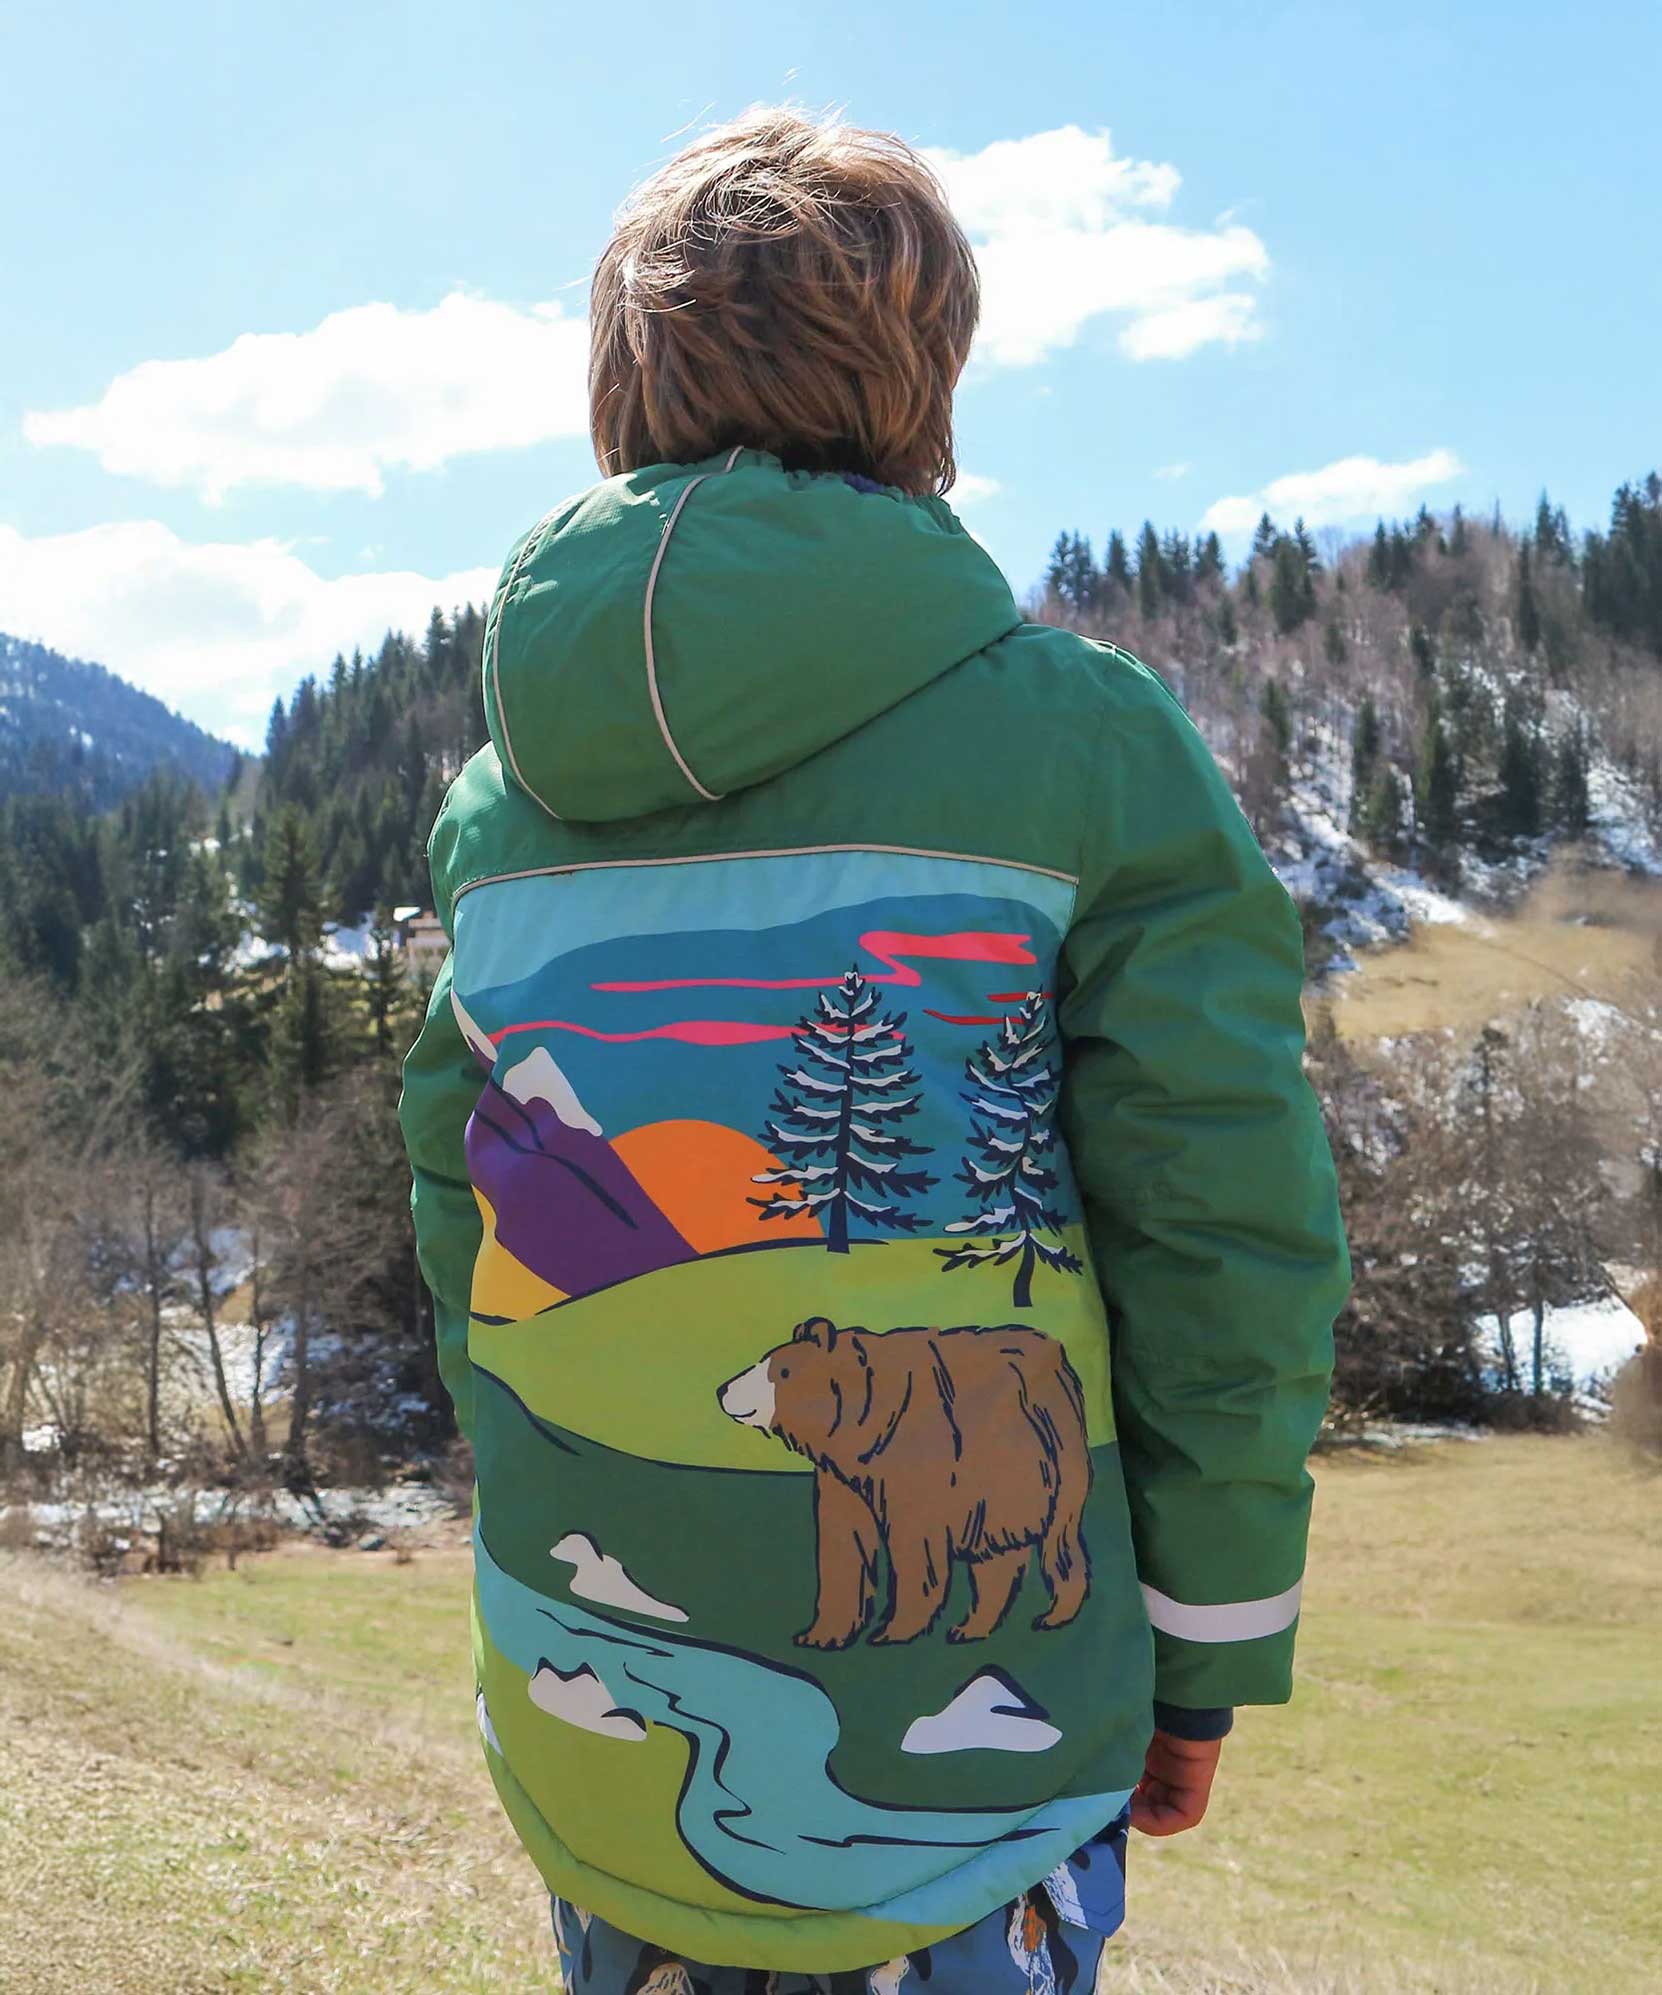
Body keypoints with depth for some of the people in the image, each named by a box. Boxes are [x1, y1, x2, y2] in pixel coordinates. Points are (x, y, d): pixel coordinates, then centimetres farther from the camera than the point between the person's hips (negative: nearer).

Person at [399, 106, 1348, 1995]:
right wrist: (1203, 1658, 2)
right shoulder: (1082, 738, -12)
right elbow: (1227, 1247, -11)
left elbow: (461, 1222, 9)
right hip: (954, 1743, -4)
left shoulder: (498, 796, 2)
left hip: (584, 1723, 5)